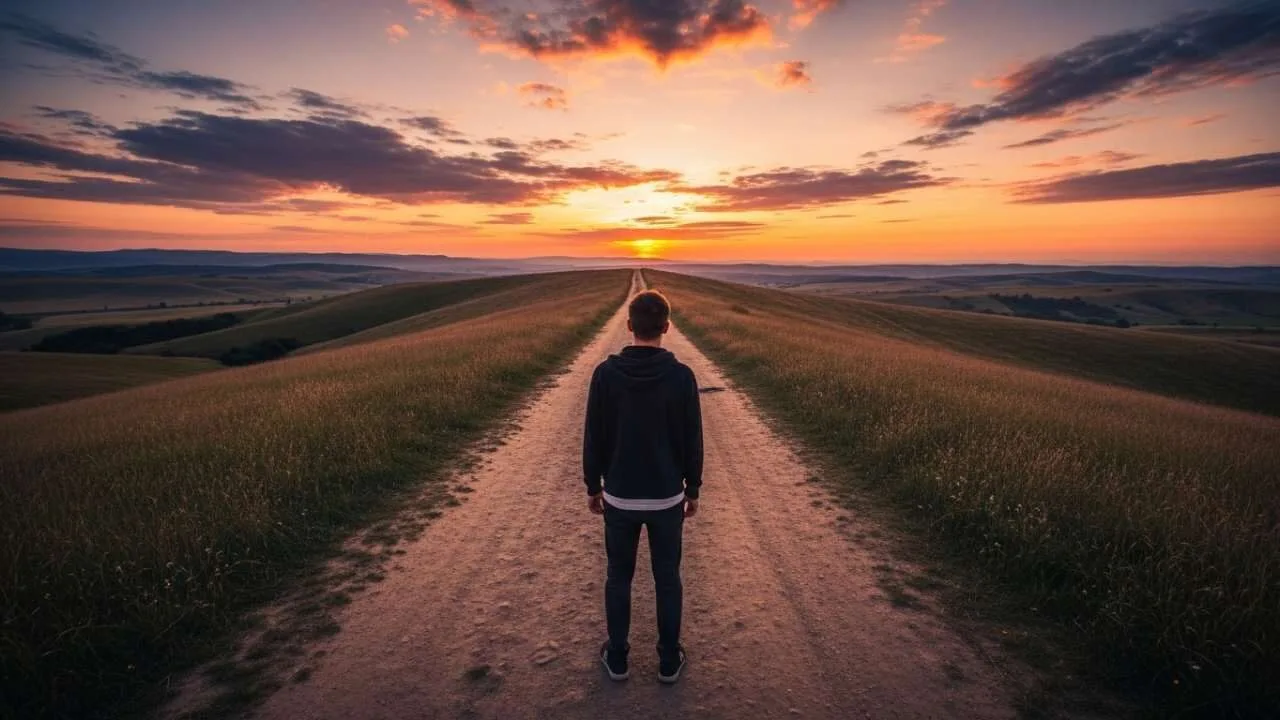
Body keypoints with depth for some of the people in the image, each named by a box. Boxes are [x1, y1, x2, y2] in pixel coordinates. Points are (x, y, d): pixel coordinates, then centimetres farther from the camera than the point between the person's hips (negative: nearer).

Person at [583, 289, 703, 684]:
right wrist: (693, 490, 7)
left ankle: (617, 658, 32)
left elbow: (593, 438, -6)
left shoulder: (606, 373, -12)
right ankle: (669, 660, 30)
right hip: (667, 497, 0)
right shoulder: (682, 375, -13)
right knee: (667, 579, 17)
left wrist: (593, 486, 8)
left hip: (619, 497, 1)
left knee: (618, 577, 18)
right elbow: (693, 441, -7)